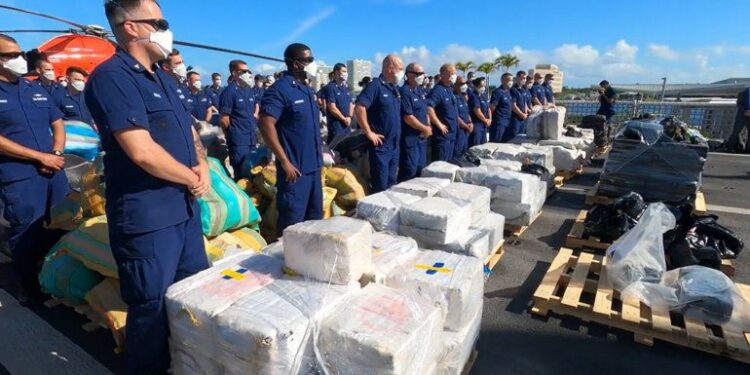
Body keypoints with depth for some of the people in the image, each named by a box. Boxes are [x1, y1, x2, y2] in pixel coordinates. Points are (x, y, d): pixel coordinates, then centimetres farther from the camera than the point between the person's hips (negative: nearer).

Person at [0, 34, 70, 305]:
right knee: (27, 235, 5)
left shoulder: (37, 90, 14)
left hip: (54, 171, 5)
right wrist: (41, 157, -13)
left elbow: (58, 125, 14)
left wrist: (56, 154, -4)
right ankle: (28, 288, 22)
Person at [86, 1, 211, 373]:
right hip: (147, 217, -9)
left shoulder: (163, 78, 14)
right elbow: (143, 152, -24)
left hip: (186, 207, 9)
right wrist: (192, 178, -9)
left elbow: (189, 131, 19)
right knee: (153, 310, 7)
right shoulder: (112, 76, -15)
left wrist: (203, 166, -1)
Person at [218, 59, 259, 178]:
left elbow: (256, 105, 29)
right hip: (238, 140, -7)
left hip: (252, 138, 7)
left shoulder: (249, 90, 10)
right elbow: (223, 119, -13)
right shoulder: (229, 91, -12)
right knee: (241, 173, -2)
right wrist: (233, 133, -1)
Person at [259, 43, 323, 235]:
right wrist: (285, 162, -22)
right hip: (295, 168, -8)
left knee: (315, 218, 19)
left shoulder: (308, 89, 12)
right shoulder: (279, 89, -13)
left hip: (314, 166, 8)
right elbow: (266, 125, -21)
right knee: (292, 223, 2)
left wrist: (319, 151, 16)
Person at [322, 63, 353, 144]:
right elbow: (332, 108, -17)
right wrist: (344, 119, -10)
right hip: (335, 123, -8)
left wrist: (349, 117, -2)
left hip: (347, 123, 8)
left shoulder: (345, 88, 14)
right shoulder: (330, 87, -11)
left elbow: (350, 104, 16)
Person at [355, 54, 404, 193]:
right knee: (380, 187, -2)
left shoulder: (395, 88, 13)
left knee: (391, 184, 16)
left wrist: (398, 134, 16)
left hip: (394, 145, 8)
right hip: (380, 145, -8)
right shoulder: (375, 85, -12)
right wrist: (369, 133, -20)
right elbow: (359, 108, -22)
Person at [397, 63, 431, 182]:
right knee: (409, 171, -4)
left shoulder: (420, 90, 12)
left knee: (421, 169, 17)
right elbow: (408, 117, -21)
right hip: (410, 138, -9)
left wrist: (428, 128, 4)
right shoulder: (404, 92, -16)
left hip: (422, 137, 9)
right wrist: (425, 129, -11)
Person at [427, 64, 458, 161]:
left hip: (452, 133, 9)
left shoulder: (450, 90, 14)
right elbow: (428, 108, -29)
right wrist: (440, 125, -24)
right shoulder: (437, 90, -15)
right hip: (442, 134, -9)